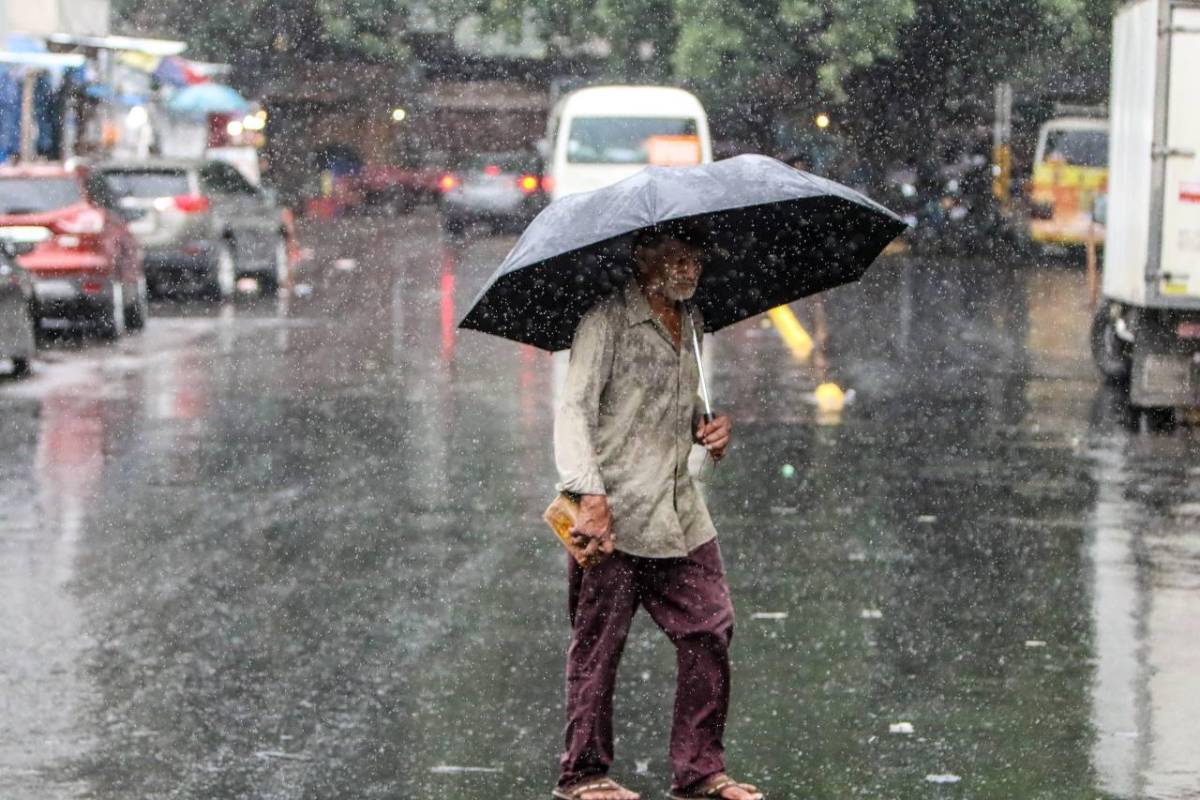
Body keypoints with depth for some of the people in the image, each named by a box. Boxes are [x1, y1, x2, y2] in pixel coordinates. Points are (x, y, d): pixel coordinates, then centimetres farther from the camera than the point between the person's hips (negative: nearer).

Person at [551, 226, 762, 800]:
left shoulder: (691, 323, 16)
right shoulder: (606, 321, -8)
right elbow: (574, 411, -15)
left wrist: (707, 427, 7)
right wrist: (591, 494, -26)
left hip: (679, 511, 7)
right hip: (612, 514, -7)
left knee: (709, 631, 3)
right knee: (597, 644, -1)